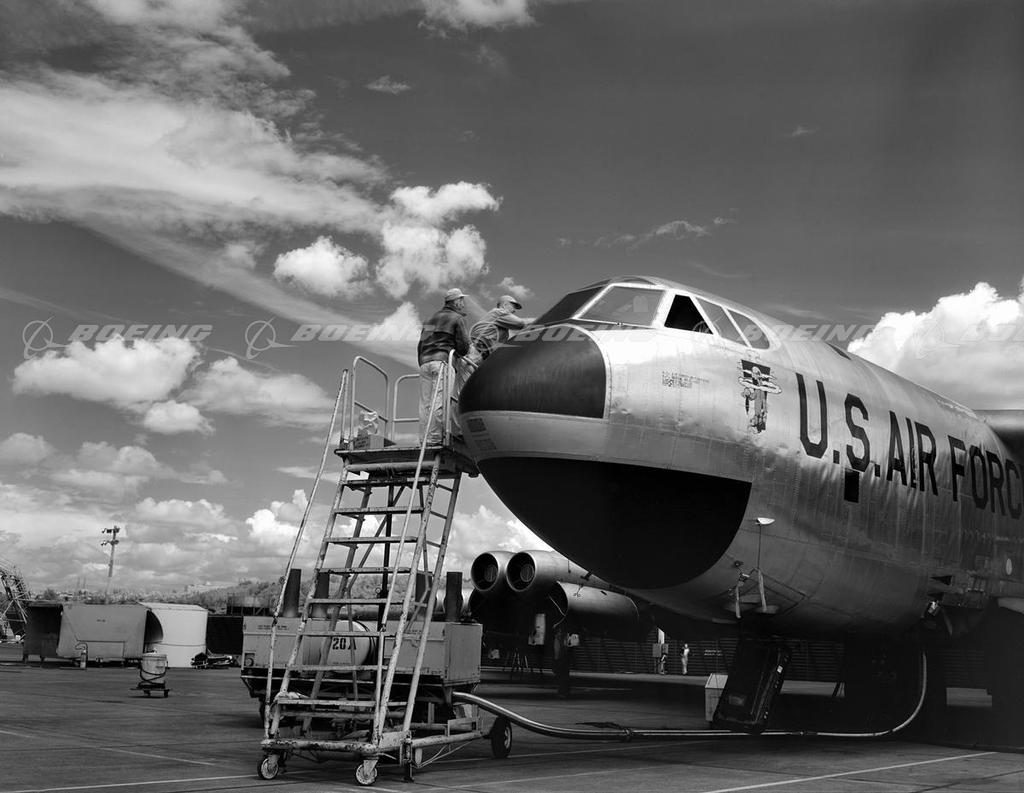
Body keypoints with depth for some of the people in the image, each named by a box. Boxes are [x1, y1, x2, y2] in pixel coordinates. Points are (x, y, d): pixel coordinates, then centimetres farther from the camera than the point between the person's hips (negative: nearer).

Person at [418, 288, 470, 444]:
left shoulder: (431, 319, 26)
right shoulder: (457, 318, 3)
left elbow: (420, 345, 24)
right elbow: (463, 346, -3)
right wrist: (457, 353, 18)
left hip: (424, 362, 7)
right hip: (442, 361, -7)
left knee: (425, 401, 4)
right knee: (440, 400, -10)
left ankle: (424, 437, 0)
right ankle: (434, 438, -15)